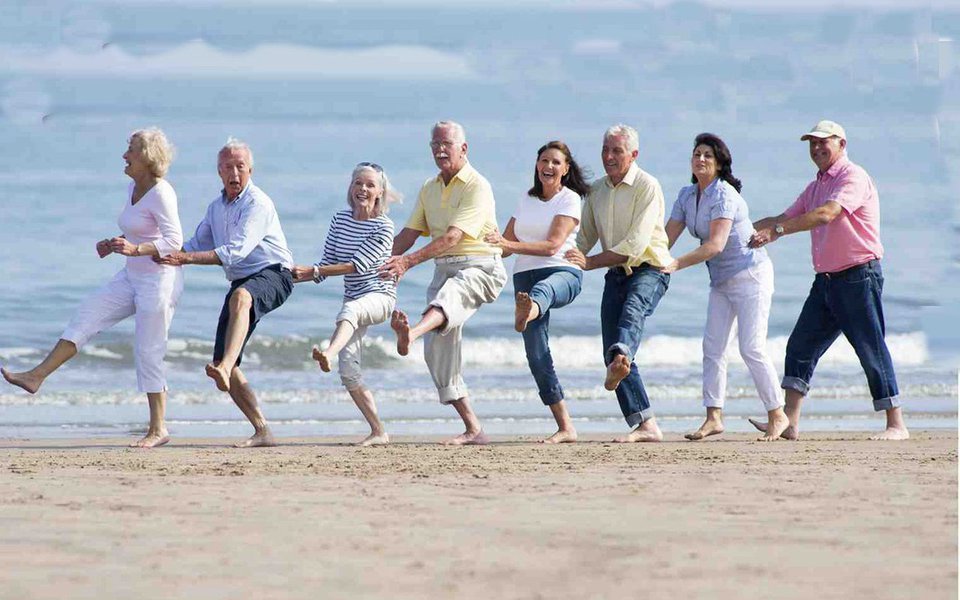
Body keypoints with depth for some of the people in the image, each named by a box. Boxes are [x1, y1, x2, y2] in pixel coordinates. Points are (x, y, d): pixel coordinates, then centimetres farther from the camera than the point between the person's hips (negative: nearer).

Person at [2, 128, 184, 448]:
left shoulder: (161, 193, -19)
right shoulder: (133, 187, 9)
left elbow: (174, 240, -26)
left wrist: (135, 249, -37)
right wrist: (114, 244, 6)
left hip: (159, 280, -9)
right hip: (132, 277, 9)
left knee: (148, 353, -5)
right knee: (86, 317, 1)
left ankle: (158, 429, 2)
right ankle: (37, 376, 0)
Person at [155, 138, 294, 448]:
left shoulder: (258, 204, -11)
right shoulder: (216, 207, 17)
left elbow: (235, 251, -22)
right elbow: (198, 245, 26)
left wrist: (186, 258, -27)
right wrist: (166, 254, 5)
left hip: (273, 275, -9)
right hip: (241, 284, 9)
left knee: (241, 298, -44)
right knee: (222, 364, -2)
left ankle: (225, 367, -64)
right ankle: (262, 431, 4)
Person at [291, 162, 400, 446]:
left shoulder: (383, 227, -10)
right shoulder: (340, 220, 7)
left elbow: (358, 265, -20)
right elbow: (328, 264, 10)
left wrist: (312, 271, -23)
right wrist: (295, 277, -6)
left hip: (380, 295, -7)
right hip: (354, 300, 7)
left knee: (350, 309, -41)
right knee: (348, 371, -6)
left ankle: (328, 354, -70)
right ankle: (378, 432, 0)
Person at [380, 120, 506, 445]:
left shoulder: (477, 187, -9)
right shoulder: (429, 189, 17)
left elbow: (452, 236, -21)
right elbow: (409, 233, 18)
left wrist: (409, 261, -29)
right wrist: (384, 262, 2)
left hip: (479, 268, -8)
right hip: (444, 269, 8)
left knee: (449, 294, -40)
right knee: (437, 350, -2)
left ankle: (411, 333, -74)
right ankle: (472, 429, 2)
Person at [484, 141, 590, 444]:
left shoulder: (570, 199, 2)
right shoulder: (527, 200, 21)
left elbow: (553, 245, -11)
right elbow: (506, 244, 20)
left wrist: (509, 245, -21)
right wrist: (492, 243, -4)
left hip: (562, 273, -6)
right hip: (525, 275, 6)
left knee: (543, 289, -45)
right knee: (536, 354, -6)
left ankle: (527, 313, -84)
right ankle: (565, 427, -4)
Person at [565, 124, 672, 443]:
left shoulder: (647, 187, -10)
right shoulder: (596, 190, 12)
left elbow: (635, 245, -19)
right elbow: (584, 239, 22)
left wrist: (589, 262, -21)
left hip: (650, 270, -7)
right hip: (616, 274, 7)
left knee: (632, 310, -39)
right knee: (611, 354, -3)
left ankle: (621, 360, -71)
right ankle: (645, 425, -3)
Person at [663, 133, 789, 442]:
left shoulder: (724, 195, -20)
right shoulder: (687, 196, 5)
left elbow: (716, 245, -28)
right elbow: (667, 237, 2)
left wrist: (676, 264, -34)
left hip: (750, 274, -8)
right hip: (721, 279, 8)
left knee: (752, 348, -10)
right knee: (712, 346, 0)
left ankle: (778, 416, -1)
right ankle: (713, 417, 1)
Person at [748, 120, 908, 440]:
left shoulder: (854, 177, -11)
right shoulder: (815, 187, 18)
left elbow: (827, 213, -25)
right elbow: (786, 218, 23)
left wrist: (778, 230, -30)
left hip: (859, 276, -9)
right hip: (826, 279, 9)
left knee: (872, 351, -7)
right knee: (800, 346, 5)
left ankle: (896, 425, -2)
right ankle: (789, 423, 5)